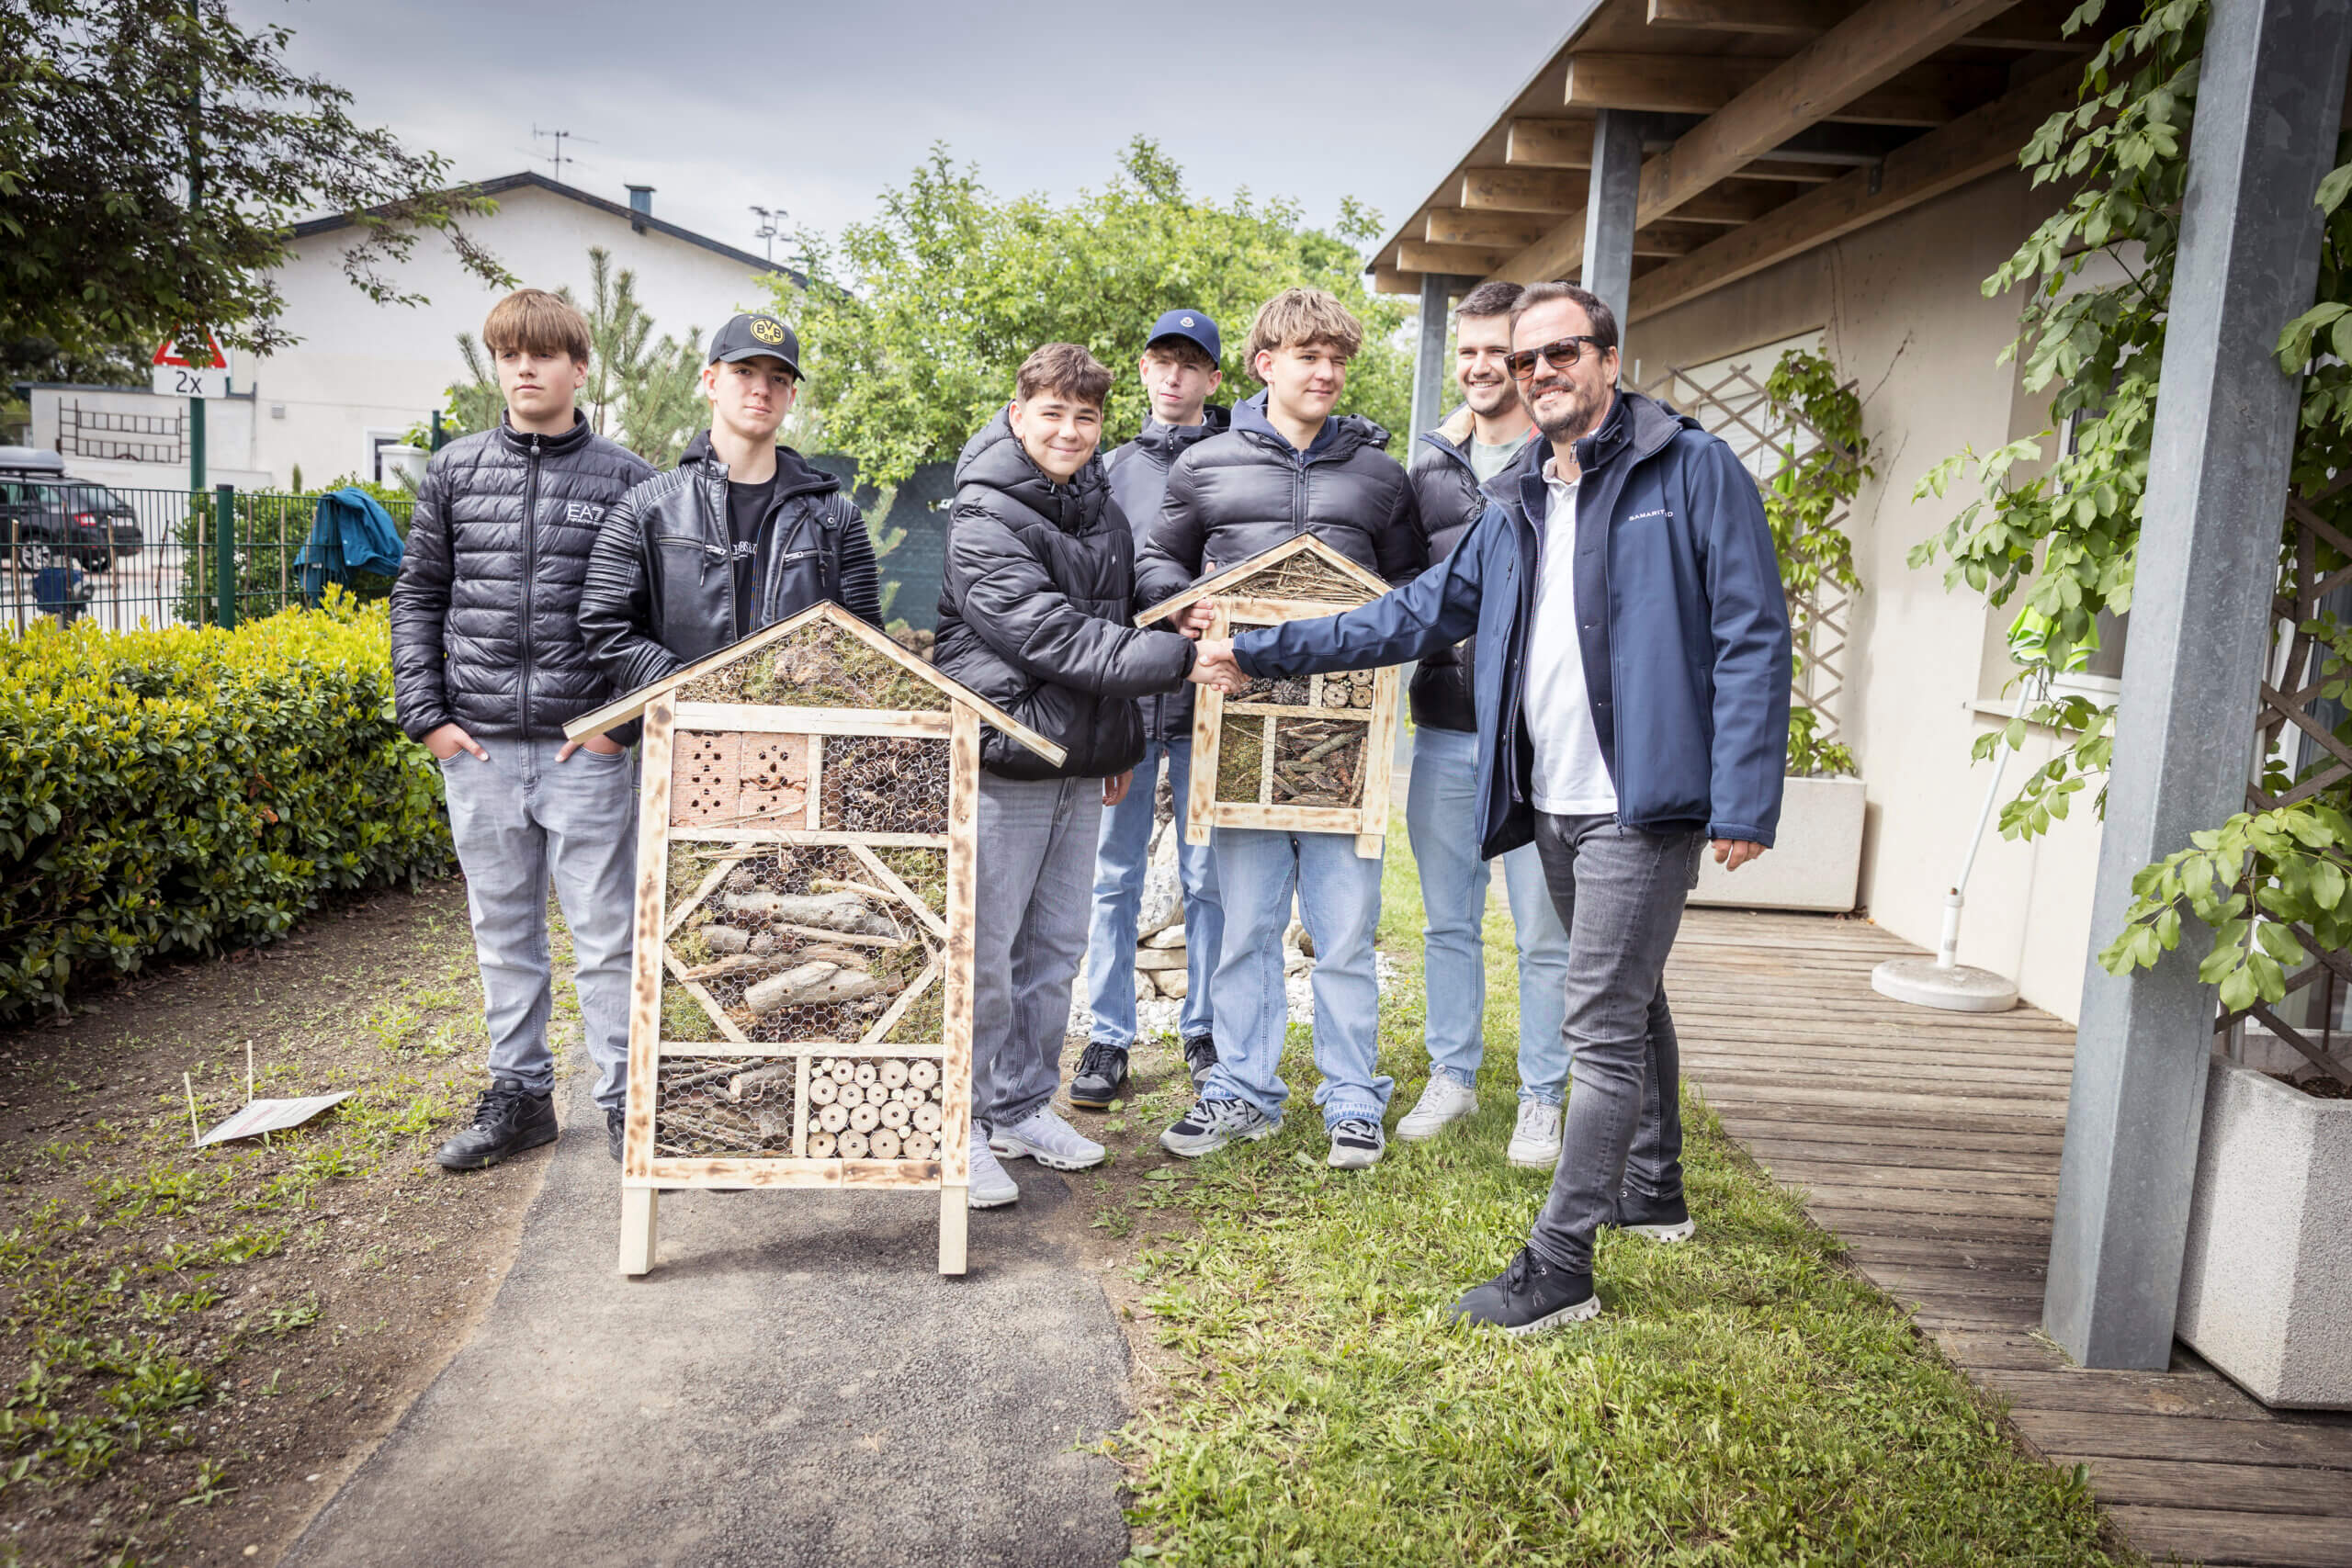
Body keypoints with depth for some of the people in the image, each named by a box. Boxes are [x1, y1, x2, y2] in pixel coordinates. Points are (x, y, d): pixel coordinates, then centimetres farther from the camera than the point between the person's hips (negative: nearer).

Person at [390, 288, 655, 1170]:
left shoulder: (626, 479, 1)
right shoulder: (454, 470, 9)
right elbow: (418, 595, 12)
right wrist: (426, 715, 3)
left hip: (587, 747, -3)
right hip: (478, 745, 3)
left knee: (605, 931, 1)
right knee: (502, 931, 12)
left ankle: (623, 1097, 13)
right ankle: (519, 1094, 25)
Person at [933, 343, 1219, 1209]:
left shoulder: (1103, 513, 14)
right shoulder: (982, 519, -11)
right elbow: (1055, 636, -20)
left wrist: (1119, 744, 20)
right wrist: (1183, 656, -23)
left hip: (1081, 766, 8)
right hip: (1001, 762, -7)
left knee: (1055, 945, 13)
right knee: (982, 950, -3)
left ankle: (1024, 1108, 26)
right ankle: (964, 1124, 11)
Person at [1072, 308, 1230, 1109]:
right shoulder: (1113, 466, 14)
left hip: (1207, 695, -2)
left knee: (1208, 876, 4)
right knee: (1115, 873, 5)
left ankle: (1204, 1030, 19)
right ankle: (1108, 1038, 13)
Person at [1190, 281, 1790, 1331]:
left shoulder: (1693, 471, -5)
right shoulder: (1515, 506, 15)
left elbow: (1751, 640, -9)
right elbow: (1417, 614, 15)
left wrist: (1744, 802, -16)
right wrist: (1262, 653, 11)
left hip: (1643, 803, -7)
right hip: (1553, 807, 7)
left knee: (1602, 1027, -5)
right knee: (1628, 1001, 21)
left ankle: (1558, 1270, 2)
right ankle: (1652, 1193, 38)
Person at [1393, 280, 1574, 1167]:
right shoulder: (1430, 465, 13)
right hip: (1444, 728, 4)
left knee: (1544, 934, 3)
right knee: (1448, 922, 13)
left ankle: (1541, 1100, 17)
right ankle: (1452, 1076, 27)